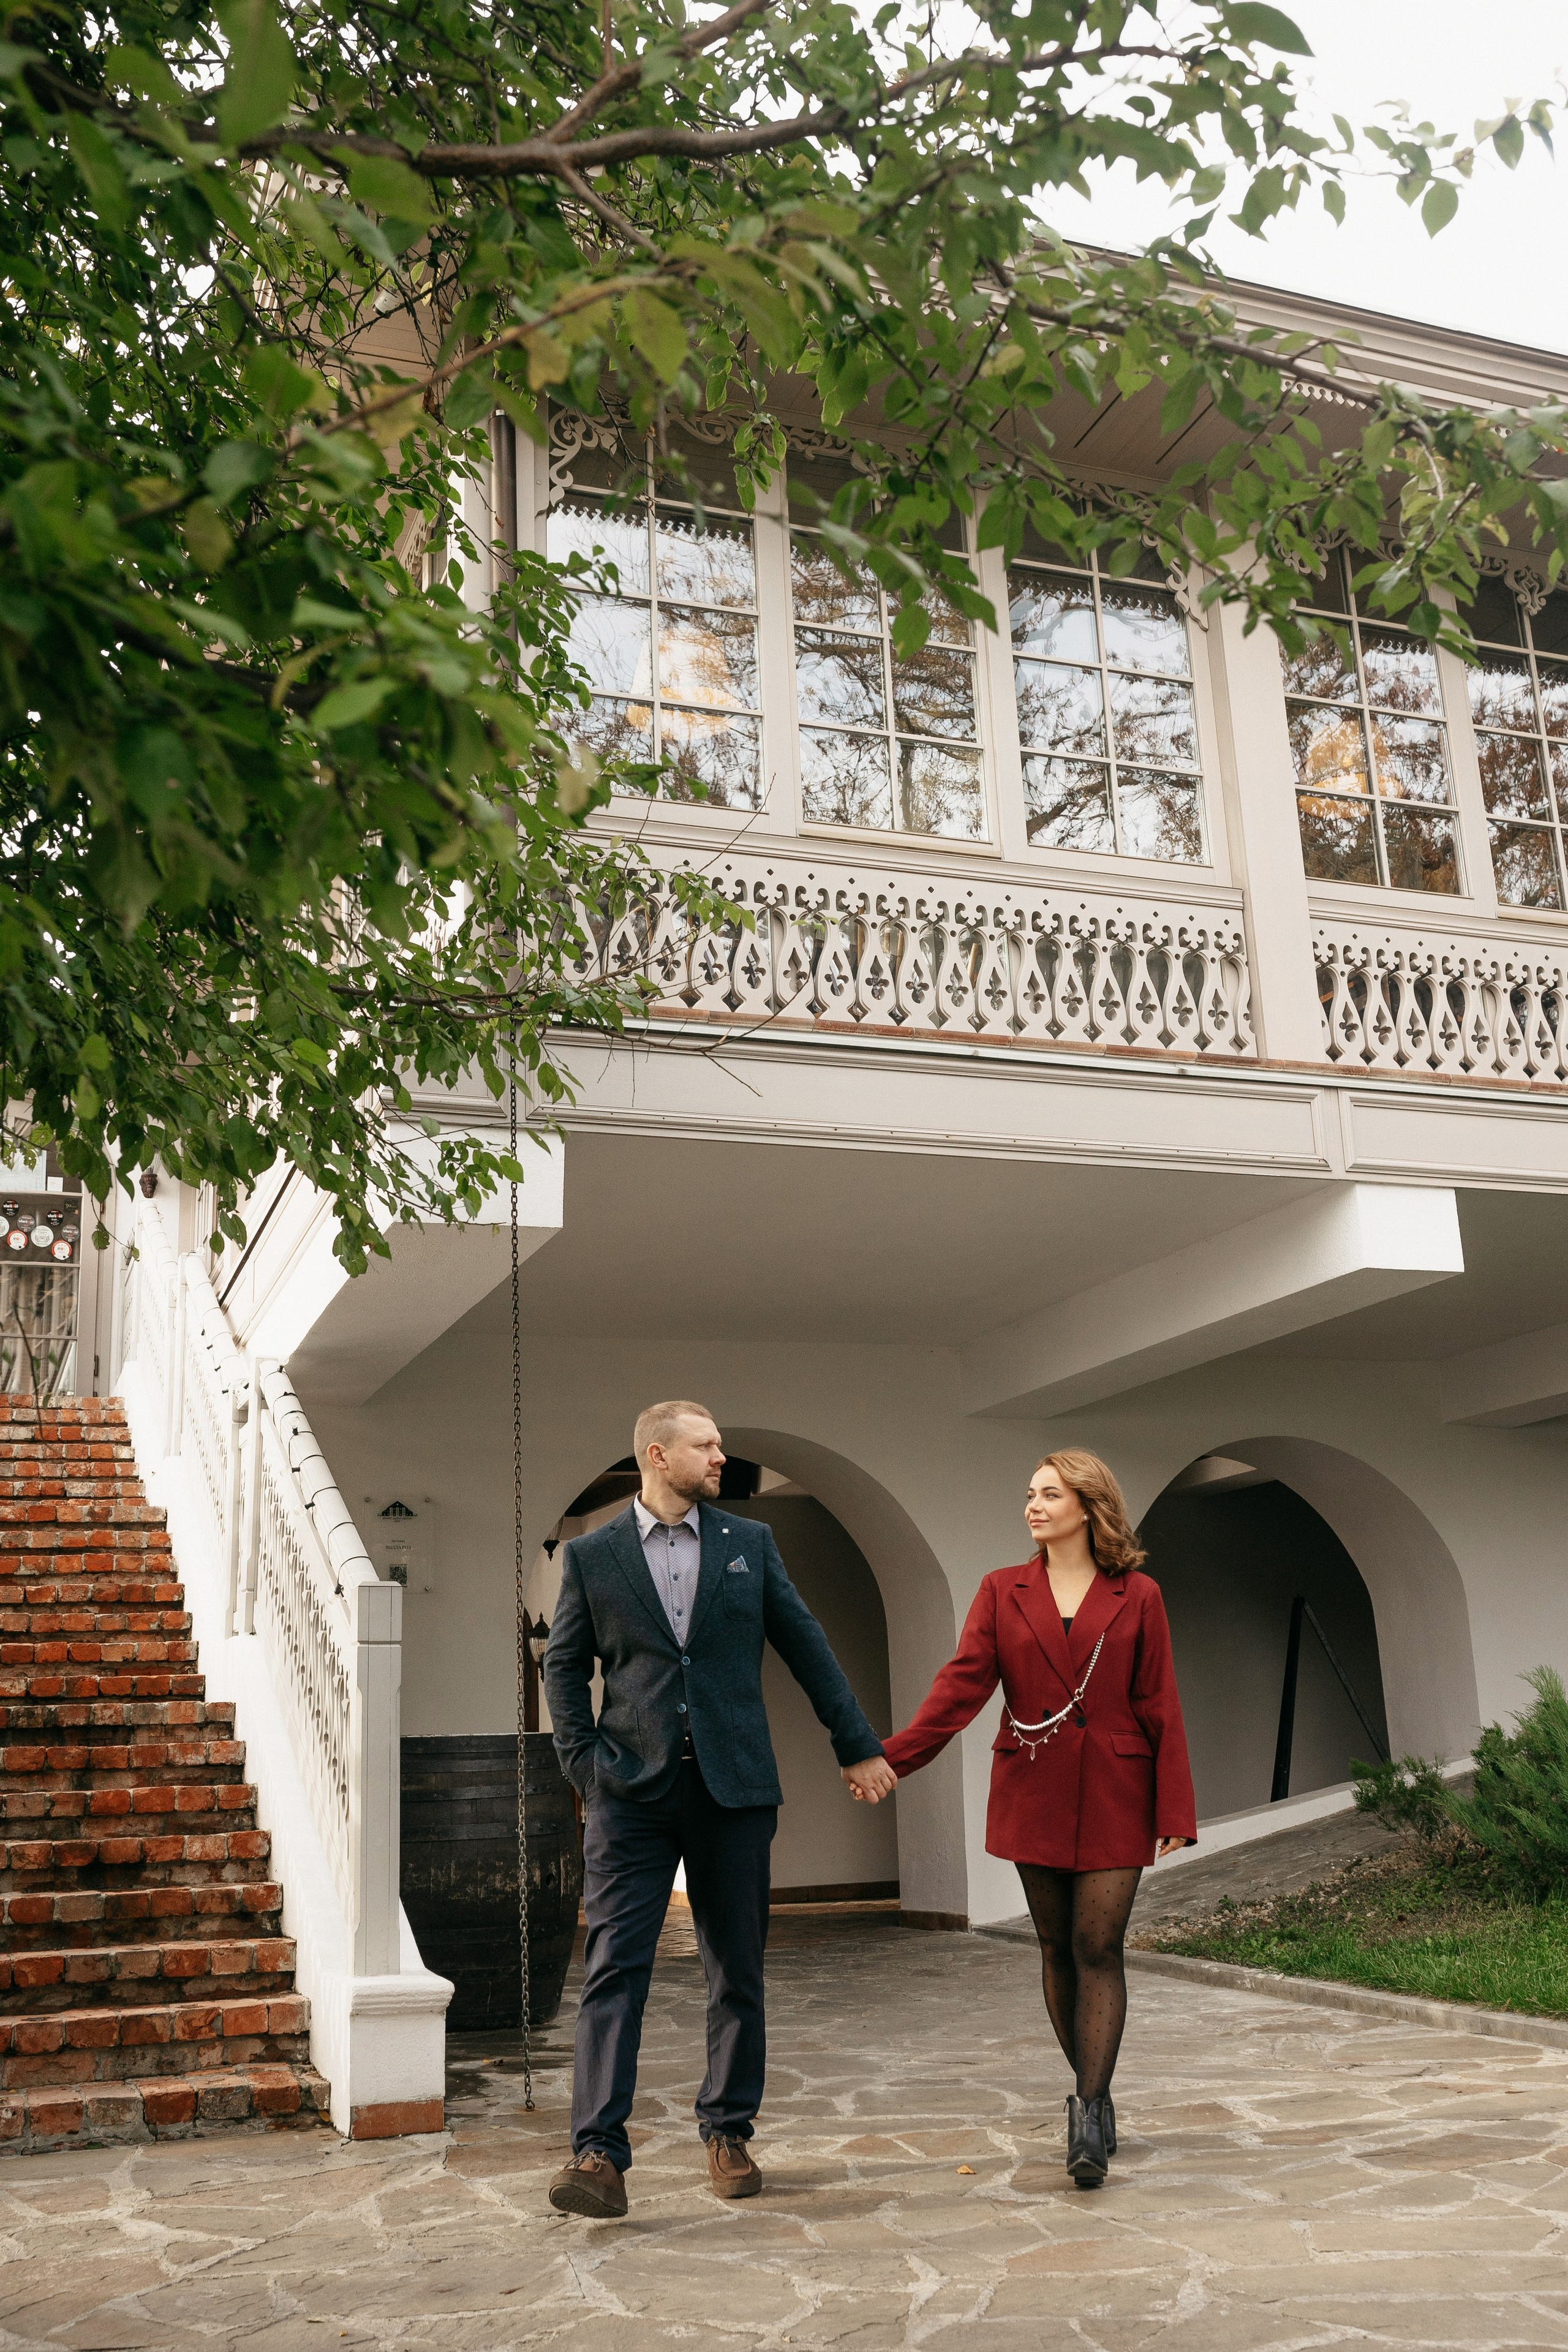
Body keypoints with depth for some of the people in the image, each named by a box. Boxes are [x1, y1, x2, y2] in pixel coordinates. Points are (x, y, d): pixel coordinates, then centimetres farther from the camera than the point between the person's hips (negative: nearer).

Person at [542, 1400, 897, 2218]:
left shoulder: (749, 1543, 7)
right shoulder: (591, 1555, 3)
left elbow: (806, 1647, 11)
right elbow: (564, 1668, 8)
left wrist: (857, 1746, 11)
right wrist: (585, 1767, -2)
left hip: (733, 1787, 2)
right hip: (633, 1792, -2)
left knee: (737, 1971, 9)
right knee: (614, 1968, -7)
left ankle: (727, 2134, 23)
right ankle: (598, 2153, -5)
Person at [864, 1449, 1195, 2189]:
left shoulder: (1137, 1597, 0)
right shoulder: (1002, 1591, 4)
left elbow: (1159, 1706, 0)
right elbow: (961, 1685, -6)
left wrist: (1175, 1810, -3)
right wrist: (891, 1758, -19)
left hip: (1112, 1796, -2)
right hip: (1033, 1793, 2)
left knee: (1098, 1947, -8)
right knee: (1057, 1948, 9)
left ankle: (1089, 2112, -5)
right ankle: (1091, 2095, 25)